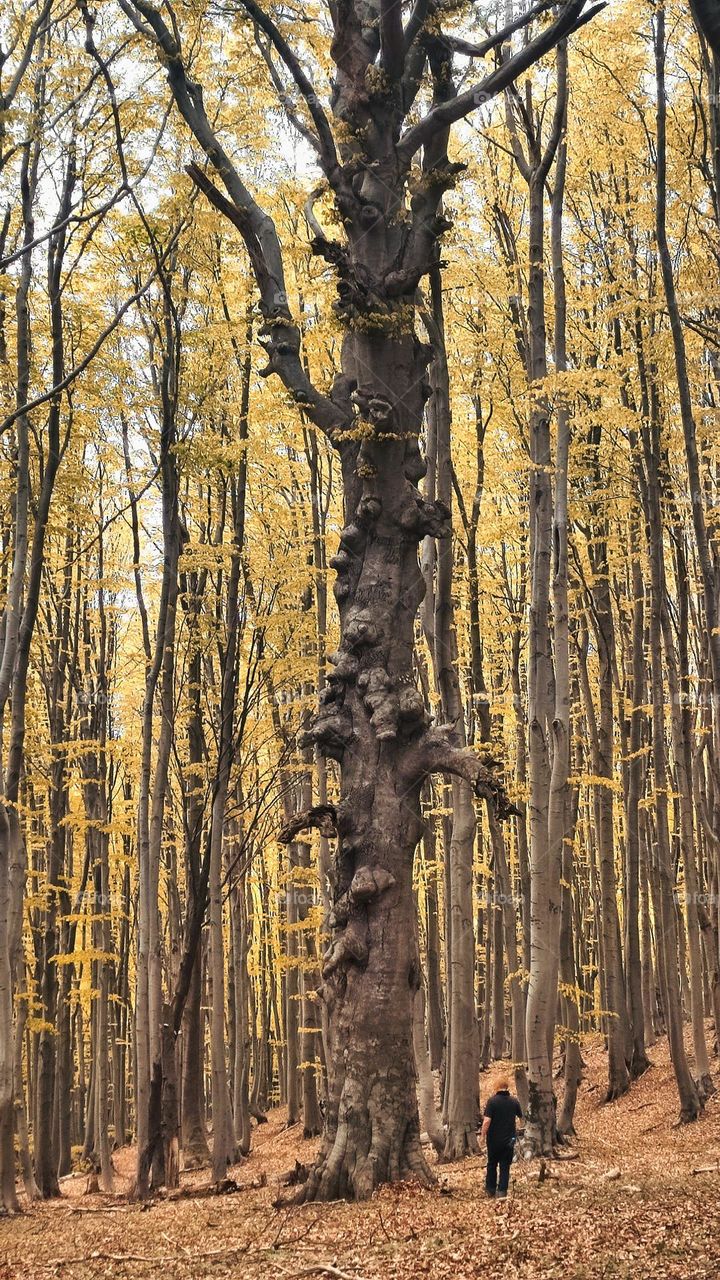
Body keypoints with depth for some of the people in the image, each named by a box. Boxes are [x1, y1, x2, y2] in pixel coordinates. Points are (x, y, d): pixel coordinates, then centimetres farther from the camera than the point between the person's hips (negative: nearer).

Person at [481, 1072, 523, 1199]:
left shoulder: (492, 1101, -16)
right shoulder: (514, 1101, -4)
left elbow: (487, 1121, -21)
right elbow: (521, 1117, 12)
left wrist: (483, 1134, -7)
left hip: (494, 1139, -2)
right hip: (509, 1140, 2)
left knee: (492, 1164, 17)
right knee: (505, 1166, 7)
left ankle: (490, 1189, 26)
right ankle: (502, 1191, 0)